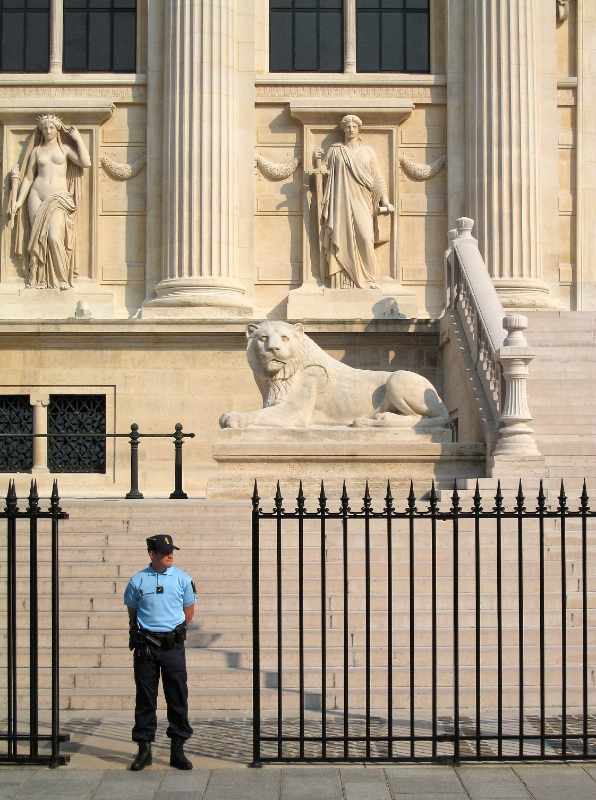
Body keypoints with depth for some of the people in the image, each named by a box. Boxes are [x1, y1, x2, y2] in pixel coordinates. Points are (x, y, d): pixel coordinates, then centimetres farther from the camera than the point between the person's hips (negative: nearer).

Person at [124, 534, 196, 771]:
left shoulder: (182, 579, 3)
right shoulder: (138, 580, 2)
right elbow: (132, 611, 14)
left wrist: (175, 630, 8)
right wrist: (140, 632, 8)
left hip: (173, 645, 0)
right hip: (146, 645, 0)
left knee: (177, 697, 2)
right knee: (145, 697, 5)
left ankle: (178, 749, 10)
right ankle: (144, 749, 13)